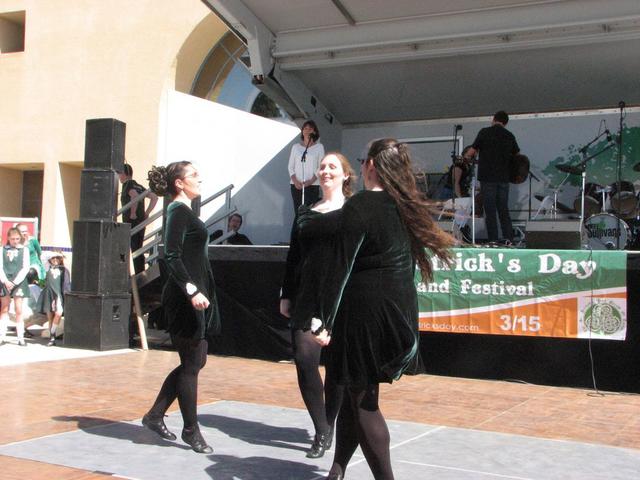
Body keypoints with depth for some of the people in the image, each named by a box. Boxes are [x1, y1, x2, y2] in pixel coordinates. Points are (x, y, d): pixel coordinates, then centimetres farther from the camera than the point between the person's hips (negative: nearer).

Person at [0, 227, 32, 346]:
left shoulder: (24, 250, 2)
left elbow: (25, 268, -3)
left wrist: (15, 282, -11)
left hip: (19, 282, -1)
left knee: (19, 310, -1)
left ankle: (21, 338, 1)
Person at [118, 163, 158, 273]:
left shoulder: (127, 185, -8)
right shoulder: (139, 186, 16)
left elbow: (134, 195, -30)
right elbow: (154, 197, 17)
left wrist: (133, 213, -22)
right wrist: (146, 213, 13)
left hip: (131, 222, -8)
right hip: (141, 221, 8)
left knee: (135, 251, -6)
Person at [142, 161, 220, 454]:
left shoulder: (184, 211, 17)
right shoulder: (179, 211, -11)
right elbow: (172, 257, -20)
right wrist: (191, 290, -28)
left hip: (195, 295, 10)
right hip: (185, 298, -10)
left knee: (195, 361, 14)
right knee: (191, 365, -1)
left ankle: (155, 416, 21)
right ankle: (191, 430, 10)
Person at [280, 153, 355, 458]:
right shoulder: (304, 213, 14)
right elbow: (293, 257, 15)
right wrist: (286, 296, 10)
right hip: (307, 296, 4)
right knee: (304, 357, -6)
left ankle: (327, 428, 21)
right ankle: (322, 430, 4)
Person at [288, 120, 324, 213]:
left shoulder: (319, 147, 7)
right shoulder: (296, 147, 13)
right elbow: (291, 166, 11)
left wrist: (311, 181, -12)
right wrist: (295, 181, -7)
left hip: (312, 185, -2)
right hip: (296, 185, 3)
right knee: (298, 211, -1)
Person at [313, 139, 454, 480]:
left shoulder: (360, 206, -13)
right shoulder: (407, 208, 8)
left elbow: (341, 268, -16)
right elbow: (407, 263, 12)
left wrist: (323, 320, -14)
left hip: (365, 312, -7)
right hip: (401, 309, 7)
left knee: (362, 400, 4)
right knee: (356, 392, 18)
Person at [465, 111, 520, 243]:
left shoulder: (485, 132, -3)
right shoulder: (510, 136, 8)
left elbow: (471, 152, -3)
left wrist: (466, 157, 18)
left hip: (488, 177, -4)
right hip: (504, 178, 4)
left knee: (490, 211, -1)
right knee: (504, 210, 10)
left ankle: (494, 242, -3)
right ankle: (509, 241, 5)